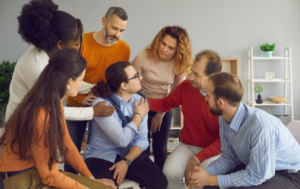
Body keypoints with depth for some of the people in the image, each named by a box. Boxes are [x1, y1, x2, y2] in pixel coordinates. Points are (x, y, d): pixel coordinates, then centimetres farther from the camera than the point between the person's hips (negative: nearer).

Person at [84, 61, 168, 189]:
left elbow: (142, 139, -2)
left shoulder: (139, 101, -1)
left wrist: (126, 161, -16)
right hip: (101, 158, -4)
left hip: (130, 154, 5)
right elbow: (122, 140, -23)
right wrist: (138, 115, -11)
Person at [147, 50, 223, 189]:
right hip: (187, 146, 3)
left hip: (214, 150, -3)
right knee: (169, 173, -24)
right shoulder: (186, 86, -7)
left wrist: (197, 159, -22)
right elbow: (165, 104, 9)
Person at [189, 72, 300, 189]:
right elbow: (228, 157, 0)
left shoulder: (260, 127, -33)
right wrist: (206, 173, -17)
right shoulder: (224, 119, -9)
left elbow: (257, 176, -27)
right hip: (253, 166, 7)